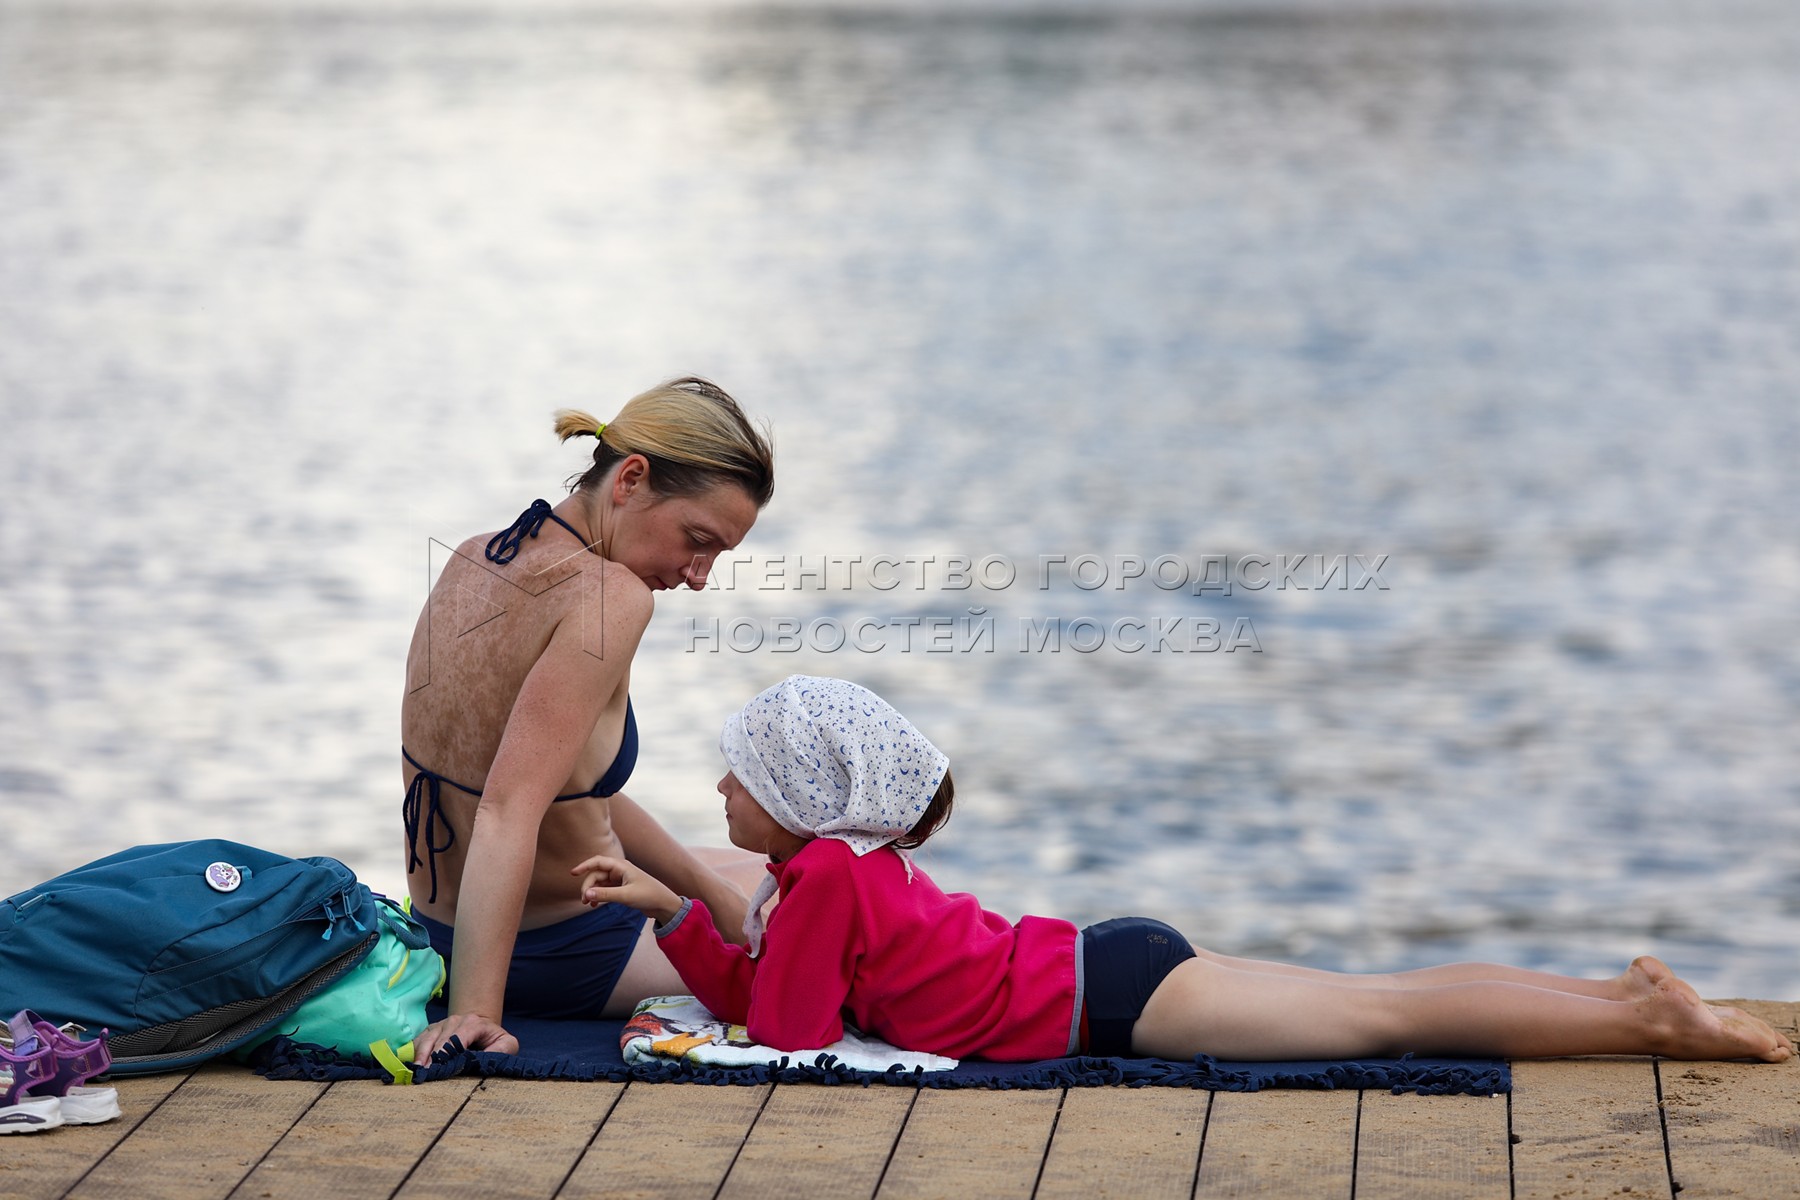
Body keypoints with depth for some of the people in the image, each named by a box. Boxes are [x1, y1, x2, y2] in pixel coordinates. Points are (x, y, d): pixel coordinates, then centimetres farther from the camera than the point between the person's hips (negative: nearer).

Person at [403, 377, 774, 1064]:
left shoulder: (474, 562, 1)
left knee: (756, 874, 32)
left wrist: (708, 888, 11)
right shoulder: (609, 597, -26)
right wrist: (475, 1012, -39)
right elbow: (507, 811, -35)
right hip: (564, 964, -9)